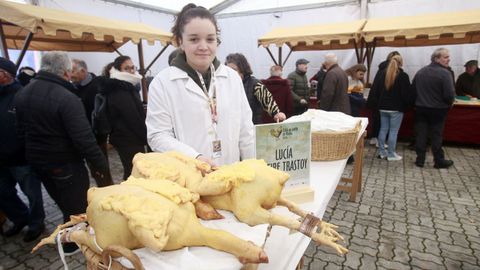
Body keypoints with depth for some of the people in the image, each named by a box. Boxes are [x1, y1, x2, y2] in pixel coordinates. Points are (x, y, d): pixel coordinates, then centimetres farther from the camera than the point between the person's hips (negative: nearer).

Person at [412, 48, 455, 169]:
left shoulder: (420, 72, 4)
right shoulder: (445, 73, -15)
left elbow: (413, 90, 9)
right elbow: (450, 94, -18)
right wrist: (449, 103, 3)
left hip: (420, 108, 4)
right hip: (437, 109, -4)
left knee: (421, 134, 7)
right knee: (436, 136, 6)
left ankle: (420, 159, 12)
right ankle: (439, 161, 17)